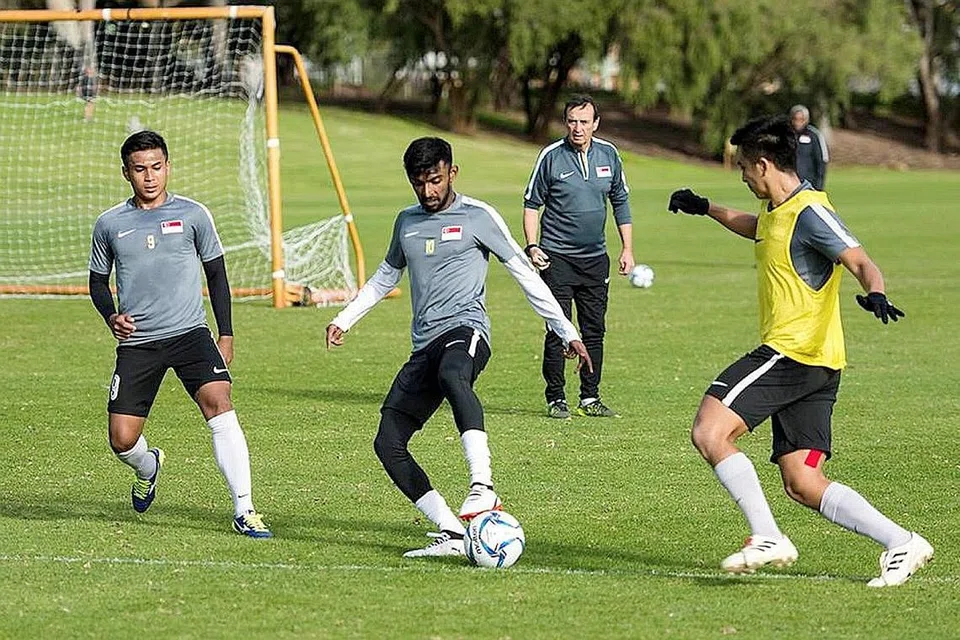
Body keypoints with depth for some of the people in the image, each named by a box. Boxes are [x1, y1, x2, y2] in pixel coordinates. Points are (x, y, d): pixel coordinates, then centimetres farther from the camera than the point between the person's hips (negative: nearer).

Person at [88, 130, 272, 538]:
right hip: (136, 342, 1)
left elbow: (216, 275, 10)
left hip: (190, 334, -1)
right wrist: (111, 316, -2)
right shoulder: (110, 224, 6)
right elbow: (98, 280, 18)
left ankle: (243, 510, -23)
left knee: (218, 402, -25)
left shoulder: (192, 215, 3)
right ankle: (148, 467, 36)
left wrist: (226, 335, 5)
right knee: (122, 440, -4)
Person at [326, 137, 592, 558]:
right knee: (388, 443, -8)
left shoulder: (477, 216, 2)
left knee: (452, 374, -43)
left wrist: (567, 333, 3)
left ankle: (483, 489, -53)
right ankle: (451, 534, -10)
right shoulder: (407, 222, 20)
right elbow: (386, 276, 36)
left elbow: (523, 272, 4)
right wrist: (345, 318, 29)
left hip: (465, 330, -7)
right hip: (424, 346, 7)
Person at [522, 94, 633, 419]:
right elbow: (531, 204, 1)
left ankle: (590, 398, 14)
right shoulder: (551, 156, -6)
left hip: (596, 258, 4)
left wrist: (627, 249, 10)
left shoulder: (609, 155, 5)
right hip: (557, 257, -4)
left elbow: (620, 202, 15)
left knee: (594, 330, 6)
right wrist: (532, 246, -10)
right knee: (558, 331, -6)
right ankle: (555, 399, 1)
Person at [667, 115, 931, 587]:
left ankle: (767, 538, -18)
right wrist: (705, 209, 48)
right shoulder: (778, 211, 17)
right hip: (813, 367, 10)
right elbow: (757, 229, 43)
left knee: (709, 432, -16)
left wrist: (875, 295, -43)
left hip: (793, 352, -10)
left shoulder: (809, 212, -12)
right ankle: (900, 543, 1)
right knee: (801, 484, 5)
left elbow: (861, 263, -23)